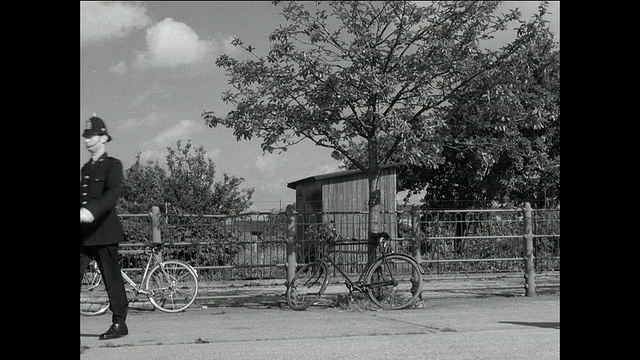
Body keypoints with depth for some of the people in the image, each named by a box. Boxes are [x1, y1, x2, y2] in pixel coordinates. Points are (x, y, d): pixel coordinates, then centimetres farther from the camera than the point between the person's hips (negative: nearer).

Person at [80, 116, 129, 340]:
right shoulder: (85, 168, 19)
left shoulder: (113, 165, -3)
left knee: (112, 277, 0)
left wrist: (91, 212, -34)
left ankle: (119, 324, 10)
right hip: (84, 233, 7)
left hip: (104, 231, -7)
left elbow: (112, 194, -20)